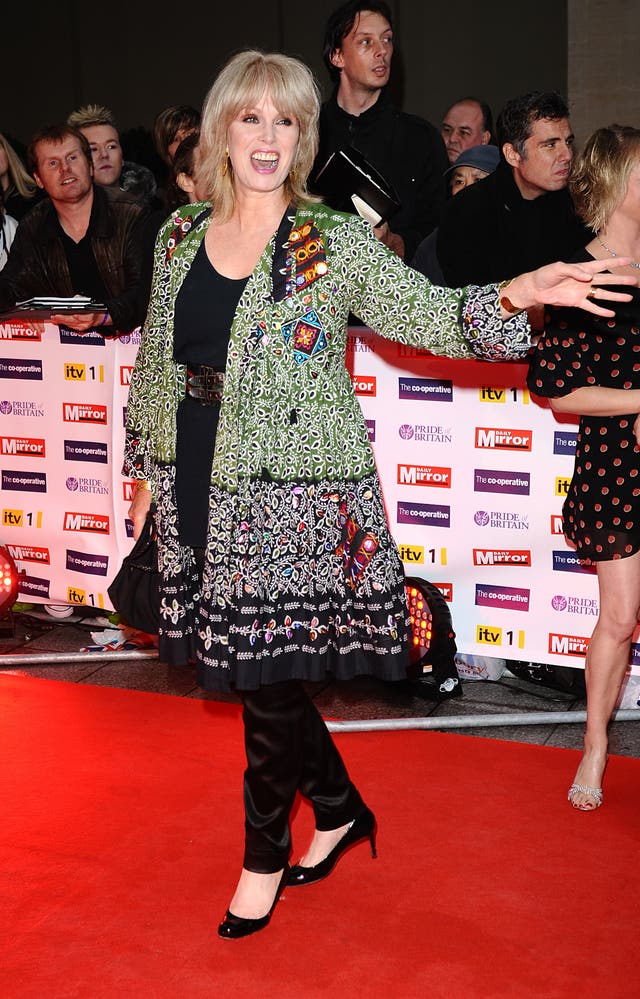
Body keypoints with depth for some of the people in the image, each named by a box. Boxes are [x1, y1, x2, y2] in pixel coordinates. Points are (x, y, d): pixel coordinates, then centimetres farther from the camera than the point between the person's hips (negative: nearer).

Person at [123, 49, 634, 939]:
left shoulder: (334, 244, -5)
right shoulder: (179, 237, 8)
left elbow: (431, 315, -9)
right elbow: (155, 363, 16)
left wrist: (513, 298, -27)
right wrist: (143, 469, 20)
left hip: (293, 498, -5)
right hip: (200, 495, 5)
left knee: (271, 674, 2)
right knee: (244, 664, 12)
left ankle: (265, 856, 25)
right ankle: (341, 809, 36)